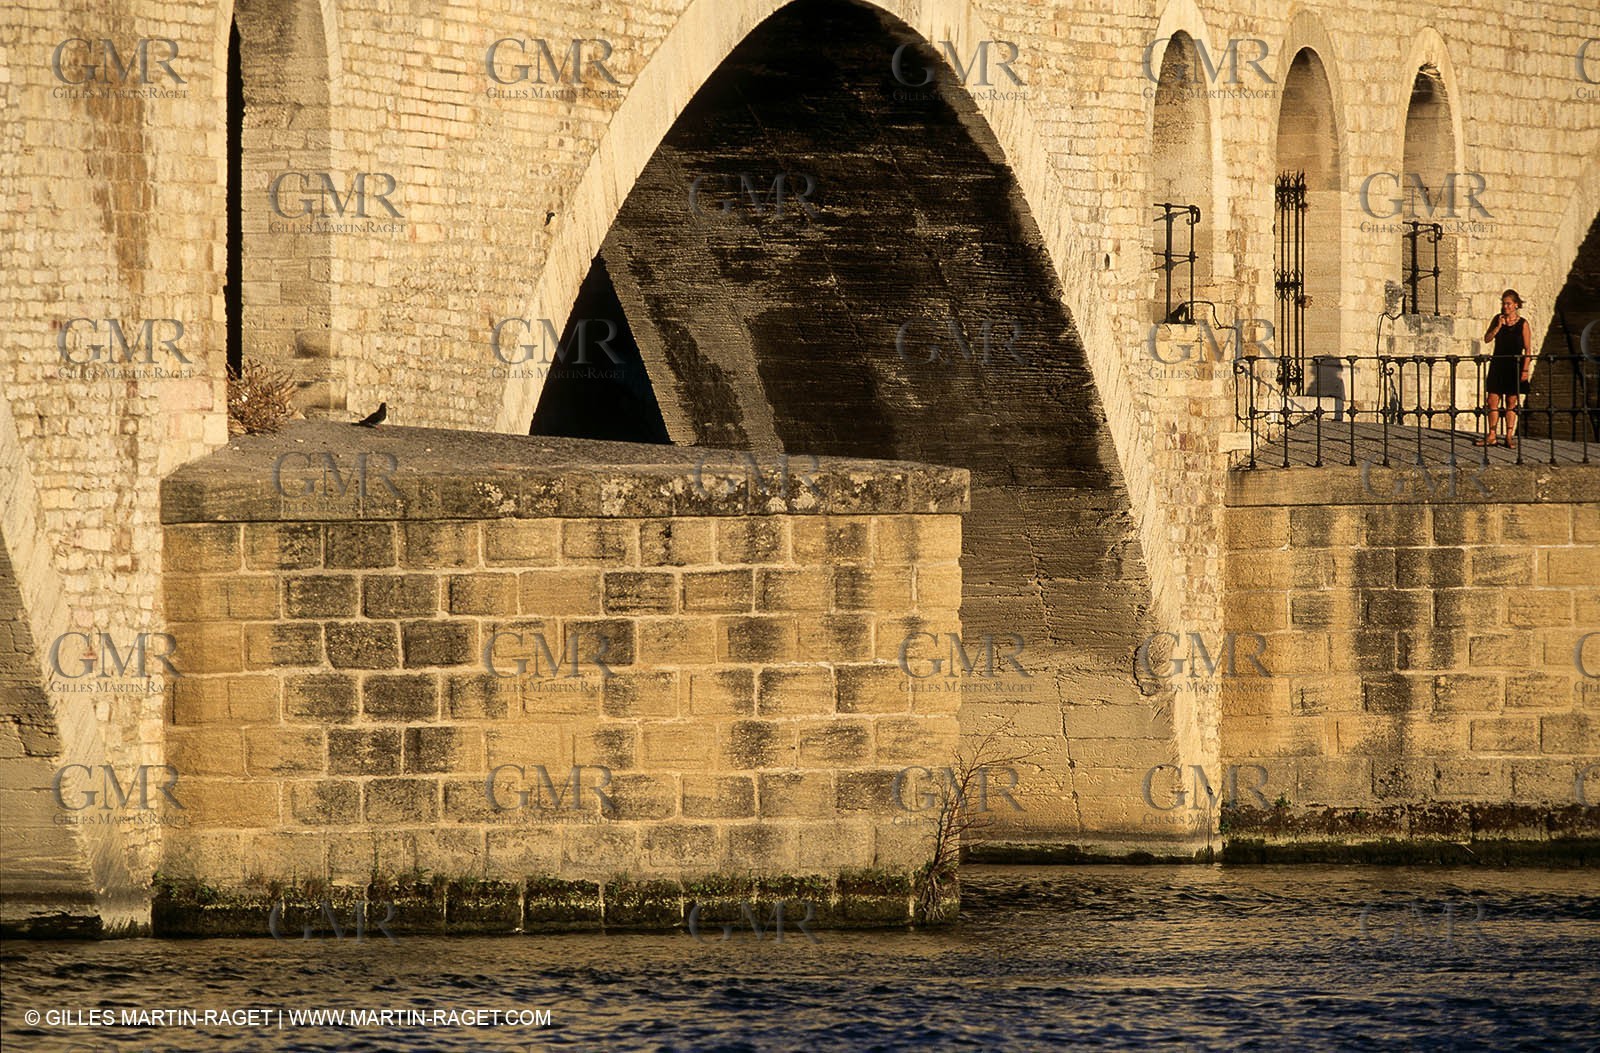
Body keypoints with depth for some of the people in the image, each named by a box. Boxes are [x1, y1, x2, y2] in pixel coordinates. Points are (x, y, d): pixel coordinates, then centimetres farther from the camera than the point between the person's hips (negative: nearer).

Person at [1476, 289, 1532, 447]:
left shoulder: (1523, 324, -3)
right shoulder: (1498, 319, 6)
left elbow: (1528, 350, -3)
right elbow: (1487, 339, 2)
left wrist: (1525, 369, -10)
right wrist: (1499, 326, -12)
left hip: (1514, 367, -3)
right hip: (1498, 365, 3)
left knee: (1511, 403, 2)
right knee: (1492, 400, 0)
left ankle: (1509, 436, 9)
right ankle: (1492, 436, 5)